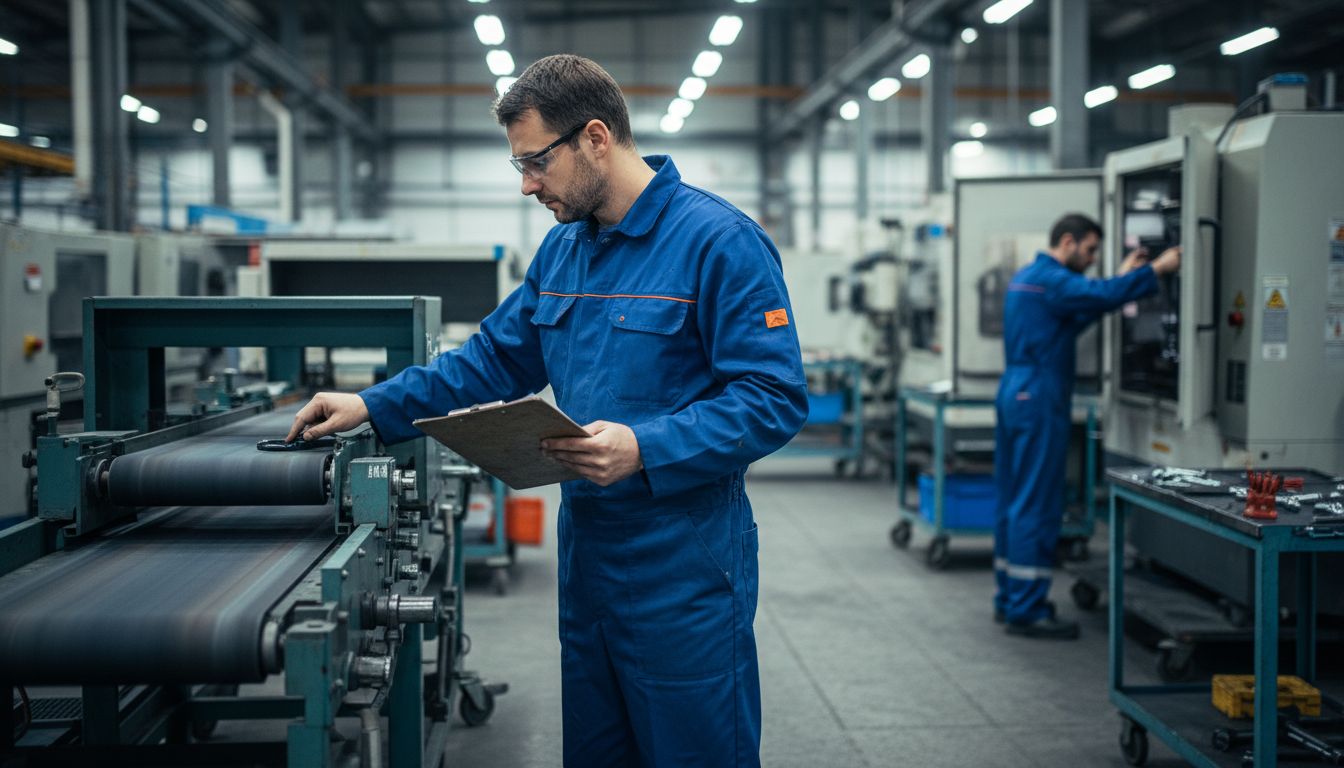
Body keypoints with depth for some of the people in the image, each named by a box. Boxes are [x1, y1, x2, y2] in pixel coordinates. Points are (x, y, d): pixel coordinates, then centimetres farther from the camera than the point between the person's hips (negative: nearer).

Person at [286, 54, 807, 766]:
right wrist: (374, 407, 8)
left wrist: (644, 449, -29)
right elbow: (493, 360, 17)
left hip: (682, 567, -8)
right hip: (585, 549, 8)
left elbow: (773, 399, -19)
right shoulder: (561, 249, 11)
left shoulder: (720, 241, -15)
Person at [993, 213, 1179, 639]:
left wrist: (1122, 276, 18)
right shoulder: (1050, 279, -13)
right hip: (1039, 400, -11)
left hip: (1015, 395, 11)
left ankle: (1009, 598, 20)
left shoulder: (1027, 277, 19)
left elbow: (1078, 315, 21)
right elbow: (1103, 294, -27)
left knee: (1013, 500, 13)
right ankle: (1026, 610, -6)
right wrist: (1157, 269, -17)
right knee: (1037, 504, -8)